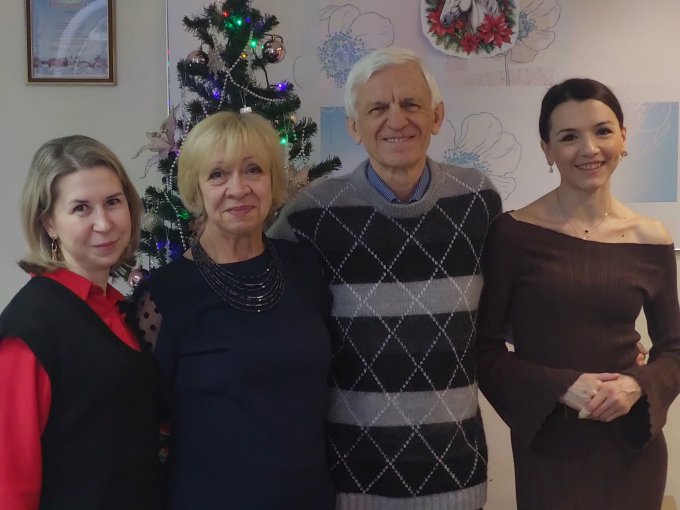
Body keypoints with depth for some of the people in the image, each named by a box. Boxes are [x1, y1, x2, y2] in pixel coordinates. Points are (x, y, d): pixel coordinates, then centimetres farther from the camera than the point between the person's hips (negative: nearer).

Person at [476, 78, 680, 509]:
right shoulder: (514, 233, -10)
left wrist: (638, 386, -11)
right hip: (548, 442, -3)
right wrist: (560, 387, -19)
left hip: (632, 444, 3)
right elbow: (483, 347, -7)